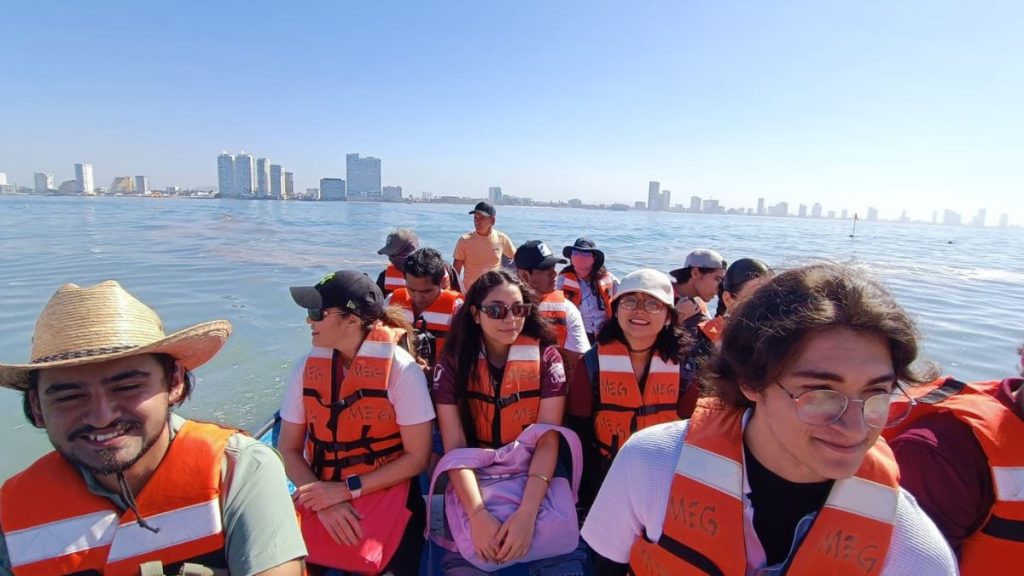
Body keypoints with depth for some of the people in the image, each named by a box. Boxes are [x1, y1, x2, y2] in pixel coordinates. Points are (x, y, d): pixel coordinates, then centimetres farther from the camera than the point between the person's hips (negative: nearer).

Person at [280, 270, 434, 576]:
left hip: (388, 498, -3)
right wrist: (325, 501, -16)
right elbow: (288, 449, 0)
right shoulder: (307, 367, -3)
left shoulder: (401, 369, -17)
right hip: (322, 497, 3)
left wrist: (346, 489, -15)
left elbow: (417, 457, -13)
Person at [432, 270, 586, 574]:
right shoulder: (452, 363, -7)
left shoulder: (546, 358, -8)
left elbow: (548, 441, -13)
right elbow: (455, 446, -11)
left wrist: (527, 513, -25)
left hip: (535, 479, 0)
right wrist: (477, 514, -24)